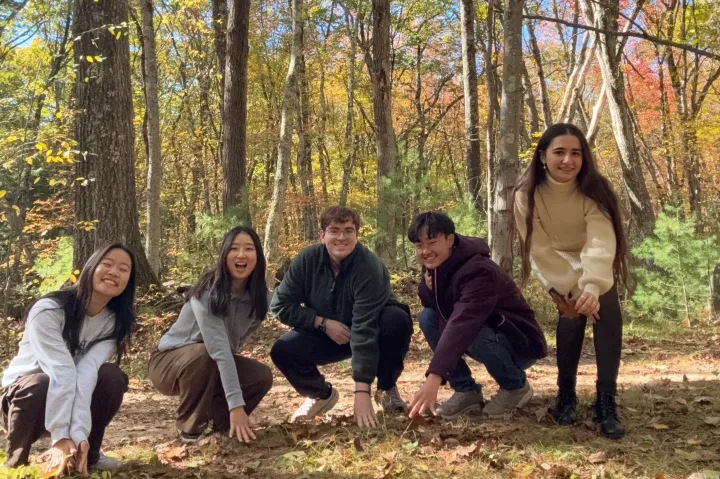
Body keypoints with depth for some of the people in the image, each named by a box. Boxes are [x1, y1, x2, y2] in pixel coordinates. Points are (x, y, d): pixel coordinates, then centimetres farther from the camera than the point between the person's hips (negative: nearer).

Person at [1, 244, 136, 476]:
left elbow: (86, 372, -27)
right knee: (41, 384, -37)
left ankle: (89, 453, -4)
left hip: (68, 396, 4)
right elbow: (61, 372, -36)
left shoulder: (115, 321, -14)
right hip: (25, 394, -4)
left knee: (112, 376, -25)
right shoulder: (49, 310, -26)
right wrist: (61, 437, -41)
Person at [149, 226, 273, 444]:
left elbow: (232, 345, -1)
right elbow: (218, 348, -38)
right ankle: (189, 427, -15)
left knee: (262, 376, -19)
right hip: (170, 361, -5)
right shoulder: (208, 292, -30)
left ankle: (218, 416, 7)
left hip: (214, 362, 5)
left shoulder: (258, 296, -11)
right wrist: (236, 405, -44)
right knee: (202, 354, -37)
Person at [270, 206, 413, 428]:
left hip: (372, 332, -3)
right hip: (325, 333, 3)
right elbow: (280, 305, -11)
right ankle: (322, 394, 11)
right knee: (282, 351, -22)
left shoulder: (369, 267, -31)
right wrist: (323, 322, -23)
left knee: (397, 320, -35)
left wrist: (362, 392, -42)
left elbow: (365, 329, -38)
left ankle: (387, 389, -6)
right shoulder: (307, 259, -18)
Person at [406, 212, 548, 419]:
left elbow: (462, 325, -44)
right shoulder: (435, 265, -6)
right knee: (427, 318, -11)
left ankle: (516, 387, -6)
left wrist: (434, 377, -53)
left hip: (522, 343, -7)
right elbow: (431, 306, 0)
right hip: (483, 331, 7)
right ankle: (467, 391, -2)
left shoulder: (478, 271, -32)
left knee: (473, 334, -36)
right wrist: (428, 286, -22)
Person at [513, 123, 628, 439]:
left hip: (596, 269, 0)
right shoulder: (527, 196, -26)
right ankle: (566, 395, -3)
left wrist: (592, 286, -58)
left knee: (605, 310, -24)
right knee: (572, 313, -23)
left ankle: (606, 401, -19)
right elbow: (540, 250, -24)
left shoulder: (594, 191, -29)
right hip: (559, 270, 0)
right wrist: (567, 290, -32)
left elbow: (601, 243, -42)